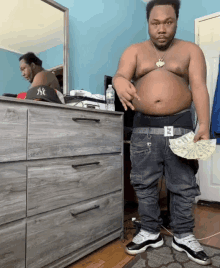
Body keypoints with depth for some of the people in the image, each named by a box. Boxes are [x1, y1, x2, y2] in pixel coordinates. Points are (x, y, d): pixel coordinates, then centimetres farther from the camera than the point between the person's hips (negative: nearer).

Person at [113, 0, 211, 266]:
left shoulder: (191, 50, 8)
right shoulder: (134, 51, 9)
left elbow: (199, 87, -3)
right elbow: (120, 75, -9)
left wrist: (204, 126, -17)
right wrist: (121, 84, -35)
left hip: (180, 125, 0)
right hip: (144, 127, 1)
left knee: (183, 184, 5)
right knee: (144, 183, 6)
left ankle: (183, 236, 25)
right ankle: (150, 232, 25)